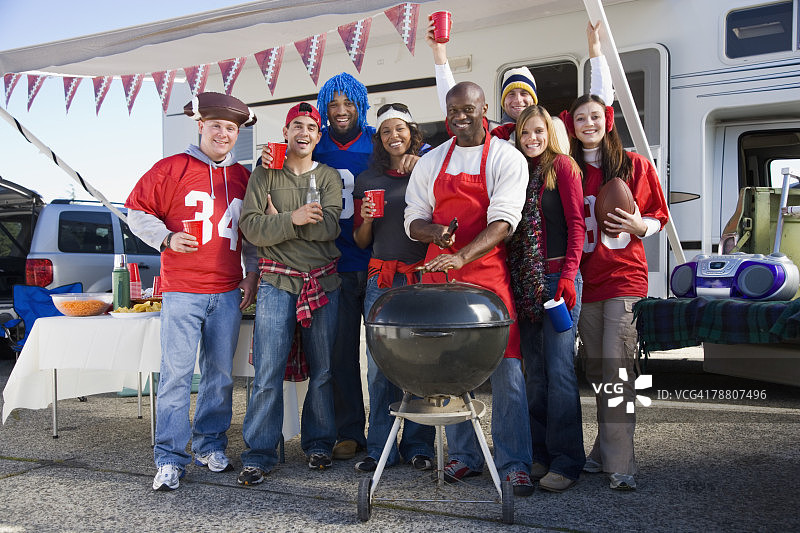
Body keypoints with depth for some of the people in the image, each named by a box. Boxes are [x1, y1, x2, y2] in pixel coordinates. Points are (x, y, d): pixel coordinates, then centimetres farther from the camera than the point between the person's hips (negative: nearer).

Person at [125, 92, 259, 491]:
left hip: (228, 294, 4)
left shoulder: (243, 178, 12)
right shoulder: (171, 169, 0)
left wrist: (252, 274, 12)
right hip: (182, 292, -4)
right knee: (176, 374, -5)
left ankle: (210, 445, 24)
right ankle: (170, 459, 2)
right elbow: (137, 211, 4)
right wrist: (166, 238, -11)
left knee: (220, 374, 9)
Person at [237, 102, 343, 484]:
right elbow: (251, 227, -6)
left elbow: (329, 226, -7)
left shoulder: (329, 177, 10)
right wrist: (293, 218, -17)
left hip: (323, 283, 2)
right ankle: (259, 454, 3)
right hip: (277, 283, -2)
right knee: (268, 372, -5)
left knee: (323, 370, 7)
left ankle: (318, 443, 21)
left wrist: (279, 220, -7)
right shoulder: (265, 175, 8)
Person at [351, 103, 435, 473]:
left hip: (422, 277, -1)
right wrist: (366, 220, -4)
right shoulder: (367, 180, 13)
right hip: (381, 279, 2)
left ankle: (418, 446, 12)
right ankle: (380, 447, 11)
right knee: (379, 365, 0)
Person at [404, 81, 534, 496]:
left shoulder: (507, 158, -1)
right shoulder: (430, 162, 13)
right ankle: (464, 455, 17)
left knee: (505, 367, -6)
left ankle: (514, 463, 1)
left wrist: (461, 257, -27)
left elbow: (504, 221, -13)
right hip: (439, 274, 4)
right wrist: (435, 233, -11)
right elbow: (413, 219, 14)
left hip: (489, 273, -4)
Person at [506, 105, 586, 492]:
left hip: (557, 276, -6)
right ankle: (540, 455, 16)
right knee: (534, 372, 8)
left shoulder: (561, 166, 1)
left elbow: (576, 223, -5)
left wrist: (568, 274, -15)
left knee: (559, 369, -9)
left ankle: (565, 463, -5)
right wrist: (513, 280, 9)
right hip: (524, 281, 6)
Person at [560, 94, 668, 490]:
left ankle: (620, 464, -9)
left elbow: (659, 216, 9)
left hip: (624, 278, -3)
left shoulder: (635, 165, 3)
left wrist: (638, 226, -11)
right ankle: (606, 451, 21)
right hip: (585, 280, 4)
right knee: (596, 371, 9)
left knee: (616, 369, -12)